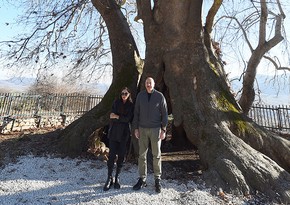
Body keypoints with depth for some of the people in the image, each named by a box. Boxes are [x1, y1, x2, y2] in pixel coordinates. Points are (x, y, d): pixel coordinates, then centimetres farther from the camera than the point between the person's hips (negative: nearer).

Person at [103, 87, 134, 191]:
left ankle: (117, 178, 21)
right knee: (112, 155, -2)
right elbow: (111, 116, -4)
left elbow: (128, 119, -10)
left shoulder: (131, 106, 3)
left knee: (121, 156, 6)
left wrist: (117, 117, -10)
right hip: (114, 132, 0)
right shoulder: (116, 103, 6)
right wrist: (123, 118, -11)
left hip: (124, 133, 0)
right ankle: (109, 178, 11)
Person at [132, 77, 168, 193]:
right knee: (142, 154, 6)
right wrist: (135, 128, 0)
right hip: (142, 129, 2)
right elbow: (136, 112, 5)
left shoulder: (159, 96, -4)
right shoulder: (140, 95, 2)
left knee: (156, 155, 5)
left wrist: (163, 130, -8)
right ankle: (142, 179, 19)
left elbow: (164, 114, -2)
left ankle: (157, 180, 19)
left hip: (155, 129, -2)